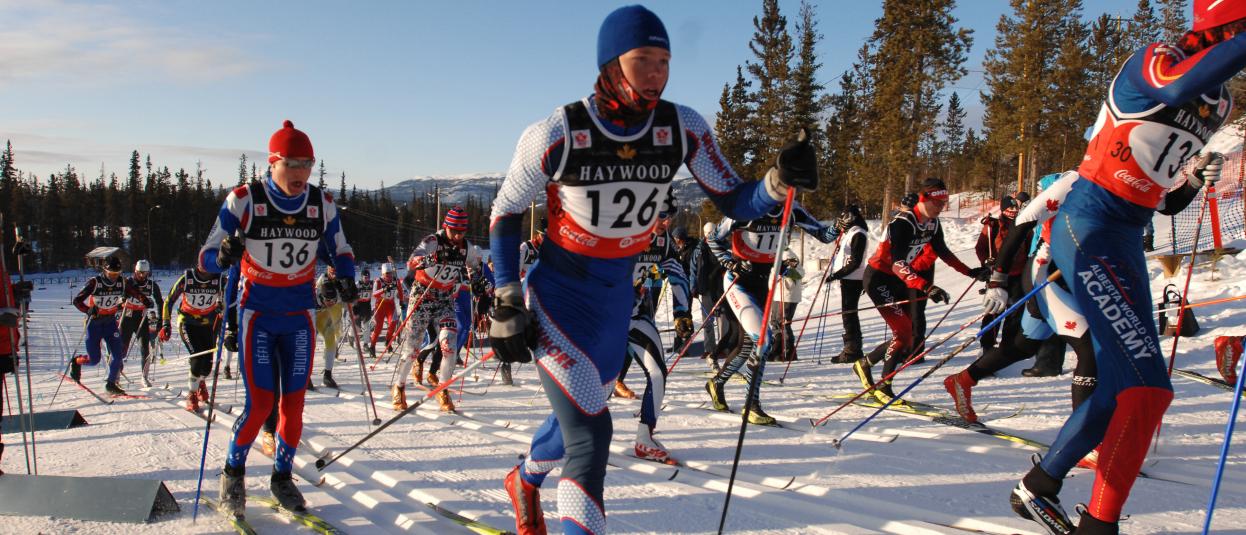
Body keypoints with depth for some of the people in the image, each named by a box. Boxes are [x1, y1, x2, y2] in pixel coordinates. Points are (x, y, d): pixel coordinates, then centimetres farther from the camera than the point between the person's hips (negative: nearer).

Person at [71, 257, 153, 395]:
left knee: (118, 355, -7)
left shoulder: (123, 282, -8)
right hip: (94, 322, -3)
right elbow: (77, 300, -17)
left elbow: (135, 292, 5)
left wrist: (146, 301, -15)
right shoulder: (94, 282, -18)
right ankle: (76, 362, 30)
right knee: (94, 360, -3)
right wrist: (89, 310, -35)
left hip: (110, 321, 3)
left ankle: (111, 384, 11)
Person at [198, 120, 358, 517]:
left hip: (300, 314, 3)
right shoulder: (243, 201, -11)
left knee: (294, 400, 5)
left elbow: (340, 252, 12)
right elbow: (207, 259, -9)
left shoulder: (323, 204, -2)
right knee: (260, 402, -9)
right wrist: (224, 255, -32)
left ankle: (282, 477, 22)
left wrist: (346, 280, -9)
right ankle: (233, 472, 16)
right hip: (257, 313, -3)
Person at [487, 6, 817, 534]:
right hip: (557, 294, -5)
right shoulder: (555, 135, -23)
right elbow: (505, 214, -9)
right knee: (590, 430, -17)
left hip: (617, 296, 5)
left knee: (579, 416, 24)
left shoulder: (684, 129, -14)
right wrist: (507, 308, -10)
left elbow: (734, 202, -7)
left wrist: (780, 179, -28)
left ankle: (524, 480, 55)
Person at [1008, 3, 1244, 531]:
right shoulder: (1154, 59, -8)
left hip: (1127, 240, 9)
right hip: (1090, 225, -9)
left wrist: (1196, 178, 2)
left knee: (1123, 384, 11)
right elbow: (1178, 90, -36)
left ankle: (1038, 486, 26)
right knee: (1147, 383, -16)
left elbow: (1165, 200, 21)